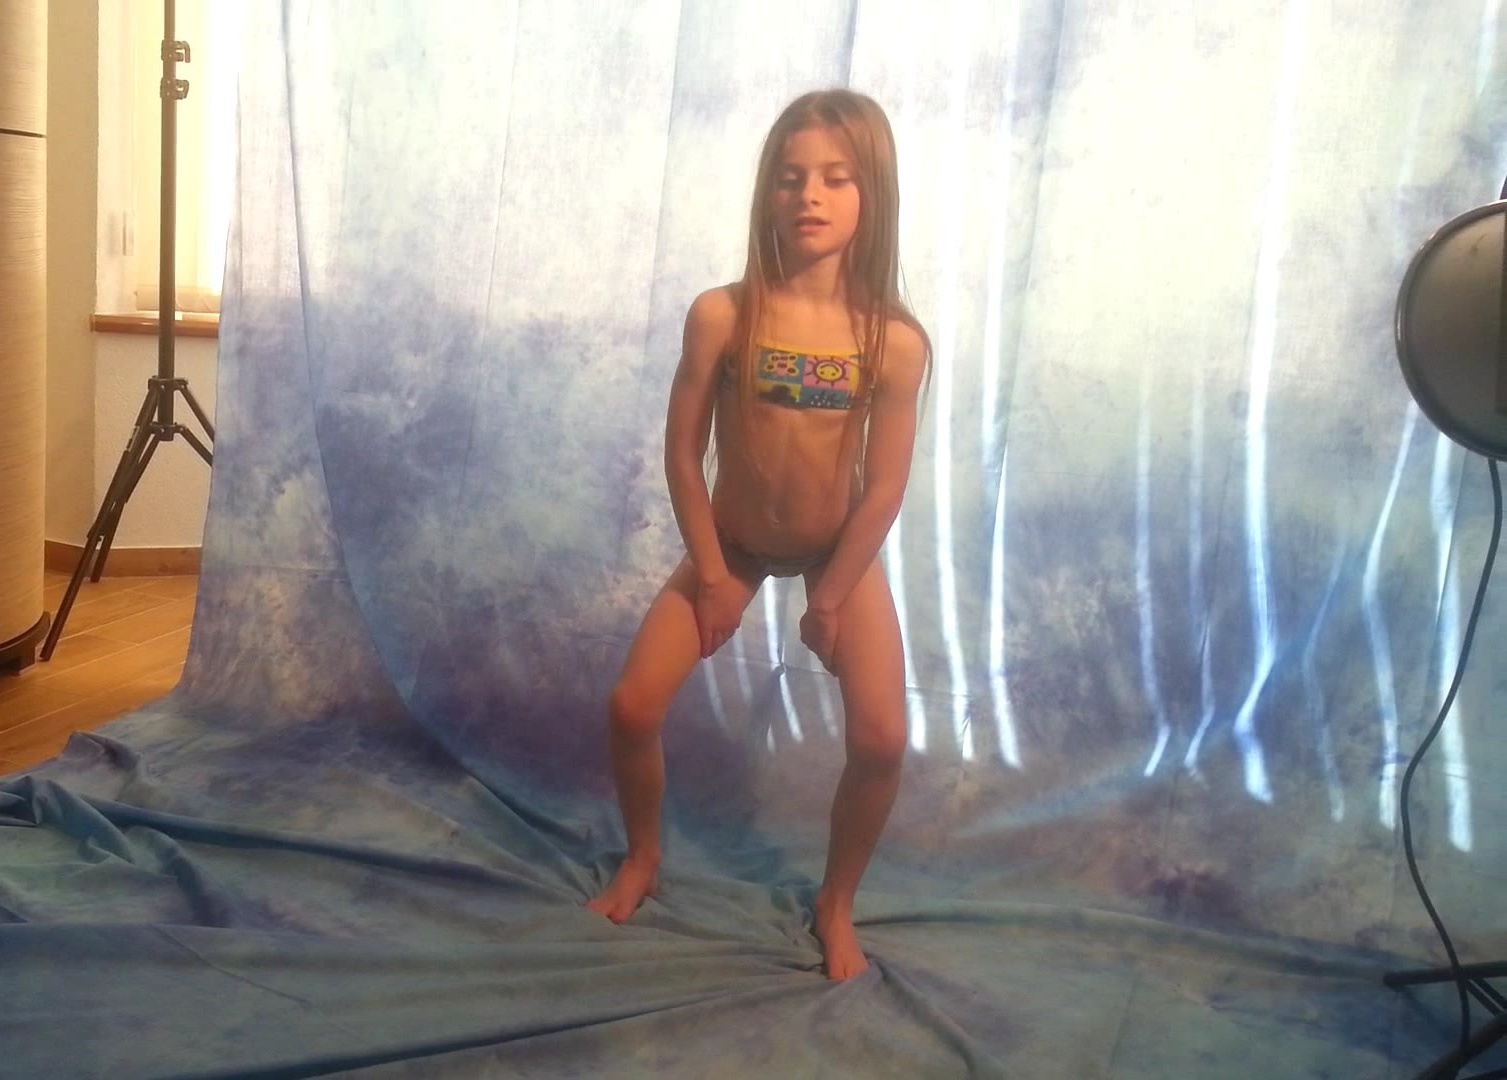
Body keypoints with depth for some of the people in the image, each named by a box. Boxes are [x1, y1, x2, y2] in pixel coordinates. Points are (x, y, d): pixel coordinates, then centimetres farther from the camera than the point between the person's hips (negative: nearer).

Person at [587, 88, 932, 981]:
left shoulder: (897, 341, -22)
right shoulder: (722, 315, -21)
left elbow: (884, 487, -15)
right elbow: (683, 453, -13)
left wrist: (830, 598, -10)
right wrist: (712, 575, -9)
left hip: (841, 550, 0)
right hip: (731, 543, 1)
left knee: (882, 740, -11)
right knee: (632, 707, -6)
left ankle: (837, 904, 17)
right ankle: (643, 859, 25)